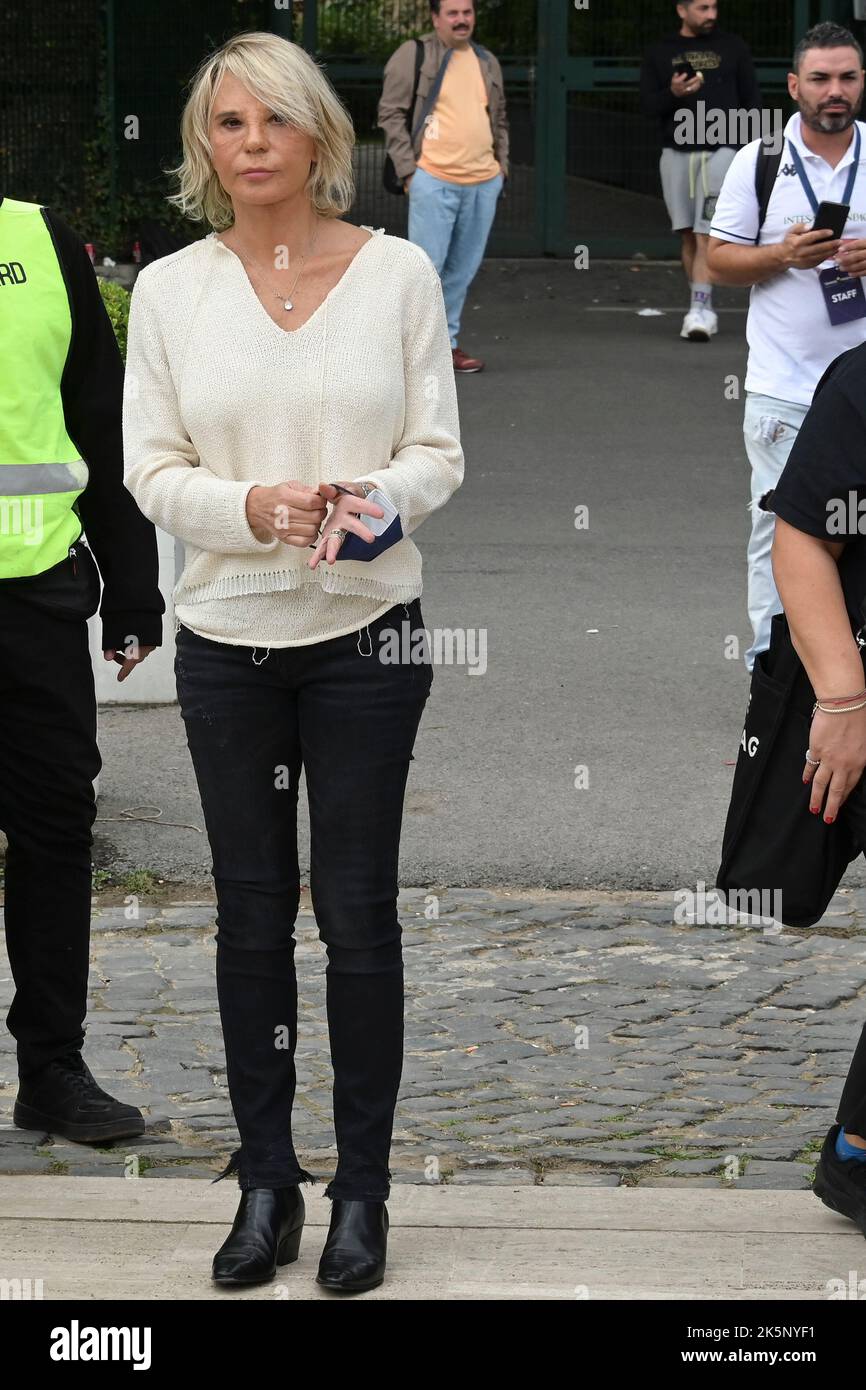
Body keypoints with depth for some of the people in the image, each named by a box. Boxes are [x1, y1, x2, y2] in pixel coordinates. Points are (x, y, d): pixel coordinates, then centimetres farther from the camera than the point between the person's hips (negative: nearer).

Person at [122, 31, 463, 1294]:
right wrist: (255, 508, -19)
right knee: (252, 914, 8)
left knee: (356, 910, 2)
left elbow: (439, 451, 0)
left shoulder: (397, 273, -2)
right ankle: (266, 1183, 18)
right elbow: (153, 471, 0)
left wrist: (377, 497, -22)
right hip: (228, 638, 2)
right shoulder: (170, 289, 1)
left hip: (366, 632, -1)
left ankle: (362, 1190, 12)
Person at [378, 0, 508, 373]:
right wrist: (408, 170, -10)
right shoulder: (413, 55, -2)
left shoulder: (487, 62, 16)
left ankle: (446, 343, 17)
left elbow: (499, 120, 26)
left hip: (483, 182, 6)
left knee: (463, 270, 8)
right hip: (434, 181, -6)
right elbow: (391, 114, -4)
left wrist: (501, 165, 15)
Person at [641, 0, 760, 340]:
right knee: (688, 235, 2)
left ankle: (699, 309, -18)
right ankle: (705, 311, 10)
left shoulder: (732, 48, 8)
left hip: (721, 151, -2)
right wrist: (673, 93, -16)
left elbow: (752, 99, 10)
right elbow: (648, 105, 5)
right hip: (676, 152, 2)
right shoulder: (659, 53, 9)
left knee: (706, 234, -13)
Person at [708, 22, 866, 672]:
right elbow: (719, 259, 4)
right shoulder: (759, 161, 2)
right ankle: (771, 654, 8)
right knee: (779, 522, 0)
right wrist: (784, 256, -14)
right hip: (783, 384, -1)